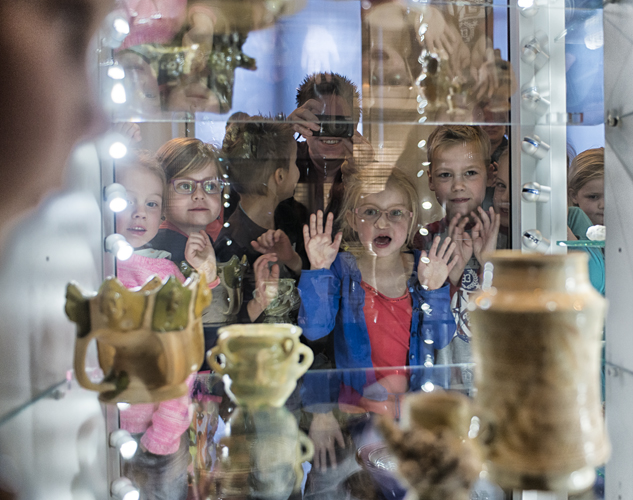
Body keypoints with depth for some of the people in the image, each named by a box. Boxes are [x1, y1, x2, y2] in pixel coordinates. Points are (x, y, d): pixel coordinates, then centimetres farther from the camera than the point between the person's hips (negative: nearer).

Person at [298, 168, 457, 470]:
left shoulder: (423, 267, 2)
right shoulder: (341, 268, -4)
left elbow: (440, 340, -1)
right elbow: (314, 329, -16)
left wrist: (433, 289, -15)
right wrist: (319, 270, -25)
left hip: (412, 406, 2)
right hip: (354, 406, -2)